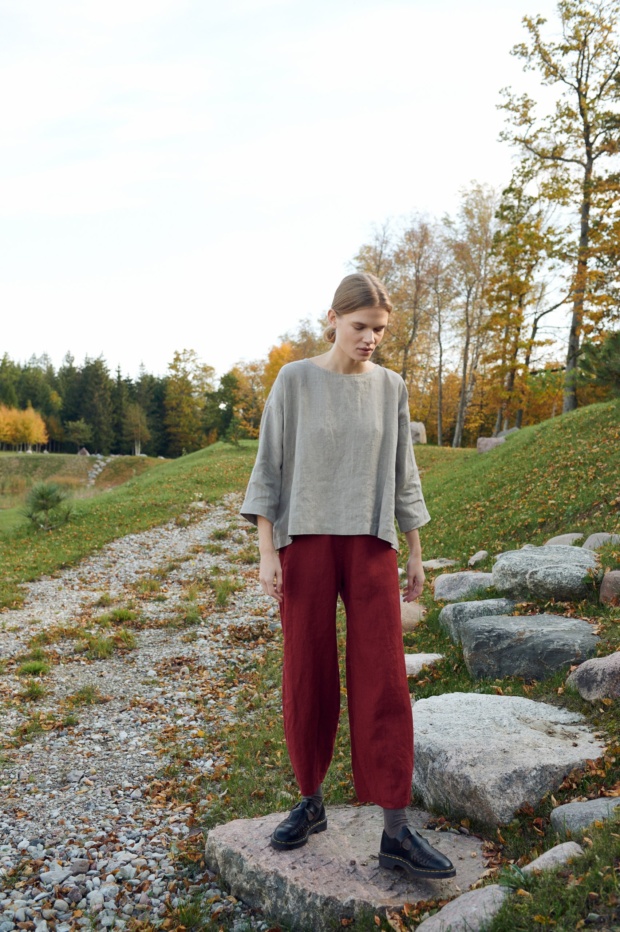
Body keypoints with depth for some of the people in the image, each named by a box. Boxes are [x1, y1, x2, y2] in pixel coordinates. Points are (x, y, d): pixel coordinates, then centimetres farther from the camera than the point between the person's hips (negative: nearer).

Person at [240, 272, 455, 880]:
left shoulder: (390, 387, 5)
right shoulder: (294, 381, -2)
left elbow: (402, 473, 9)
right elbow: (269, 468, -2)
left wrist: (414, 553, 9)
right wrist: (266, 551, -8)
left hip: (370, 546, 2)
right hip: (305, 542, -1)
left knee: (383, 682, -1)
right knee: (306, 676, 6)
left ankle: (395, 830, 7)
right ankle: (310, 802, 25)